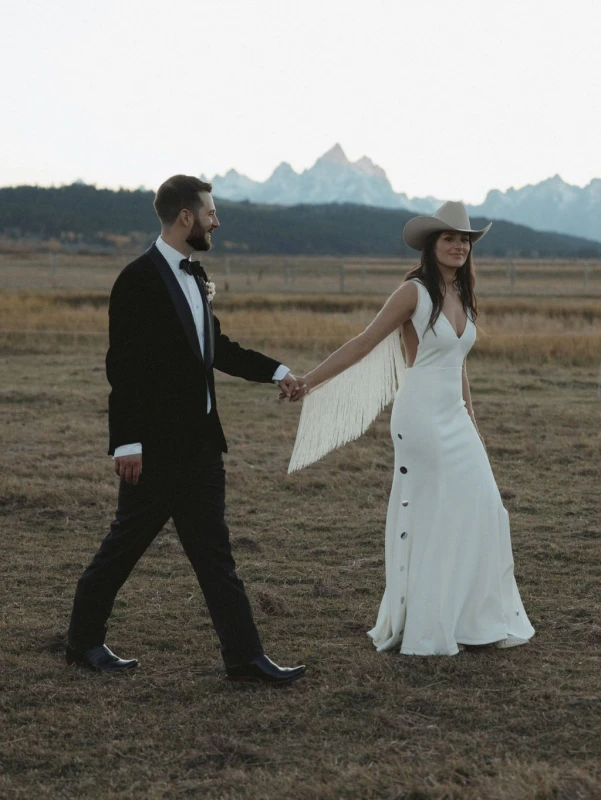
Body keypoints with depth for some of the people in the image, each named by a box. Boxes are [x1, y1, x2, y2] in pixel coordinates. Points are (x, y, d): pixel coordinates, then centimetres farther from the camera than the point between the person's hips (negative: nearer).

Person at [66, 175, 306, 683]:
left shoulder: (194, 275, 12)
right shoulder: (140, 279, -14)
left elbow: (217, 349, 21)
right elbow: (122, 366, -17)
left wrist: (276, 371, 13)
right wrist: (127, 442, -20)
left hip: (201, 443, 8)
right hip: (156, 447, -8)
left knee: (214, 554, 7)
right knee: (125, 545, 5)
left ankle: (244, 656, 8)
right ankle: (84, 641, 22)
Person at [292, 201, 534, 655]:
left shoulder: (462, 296, 11)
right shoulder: (415, 293, -10)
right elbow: (364, 344, -10)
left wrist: (471, 421, 22)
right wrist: (309, 382, -16)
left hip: (455, 418, 8)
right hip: (422, 416, -7)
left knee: (478, 511, 7)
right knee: (428, 518, -2)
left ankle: (471, 620, 18)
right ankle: (421, 630, 9)